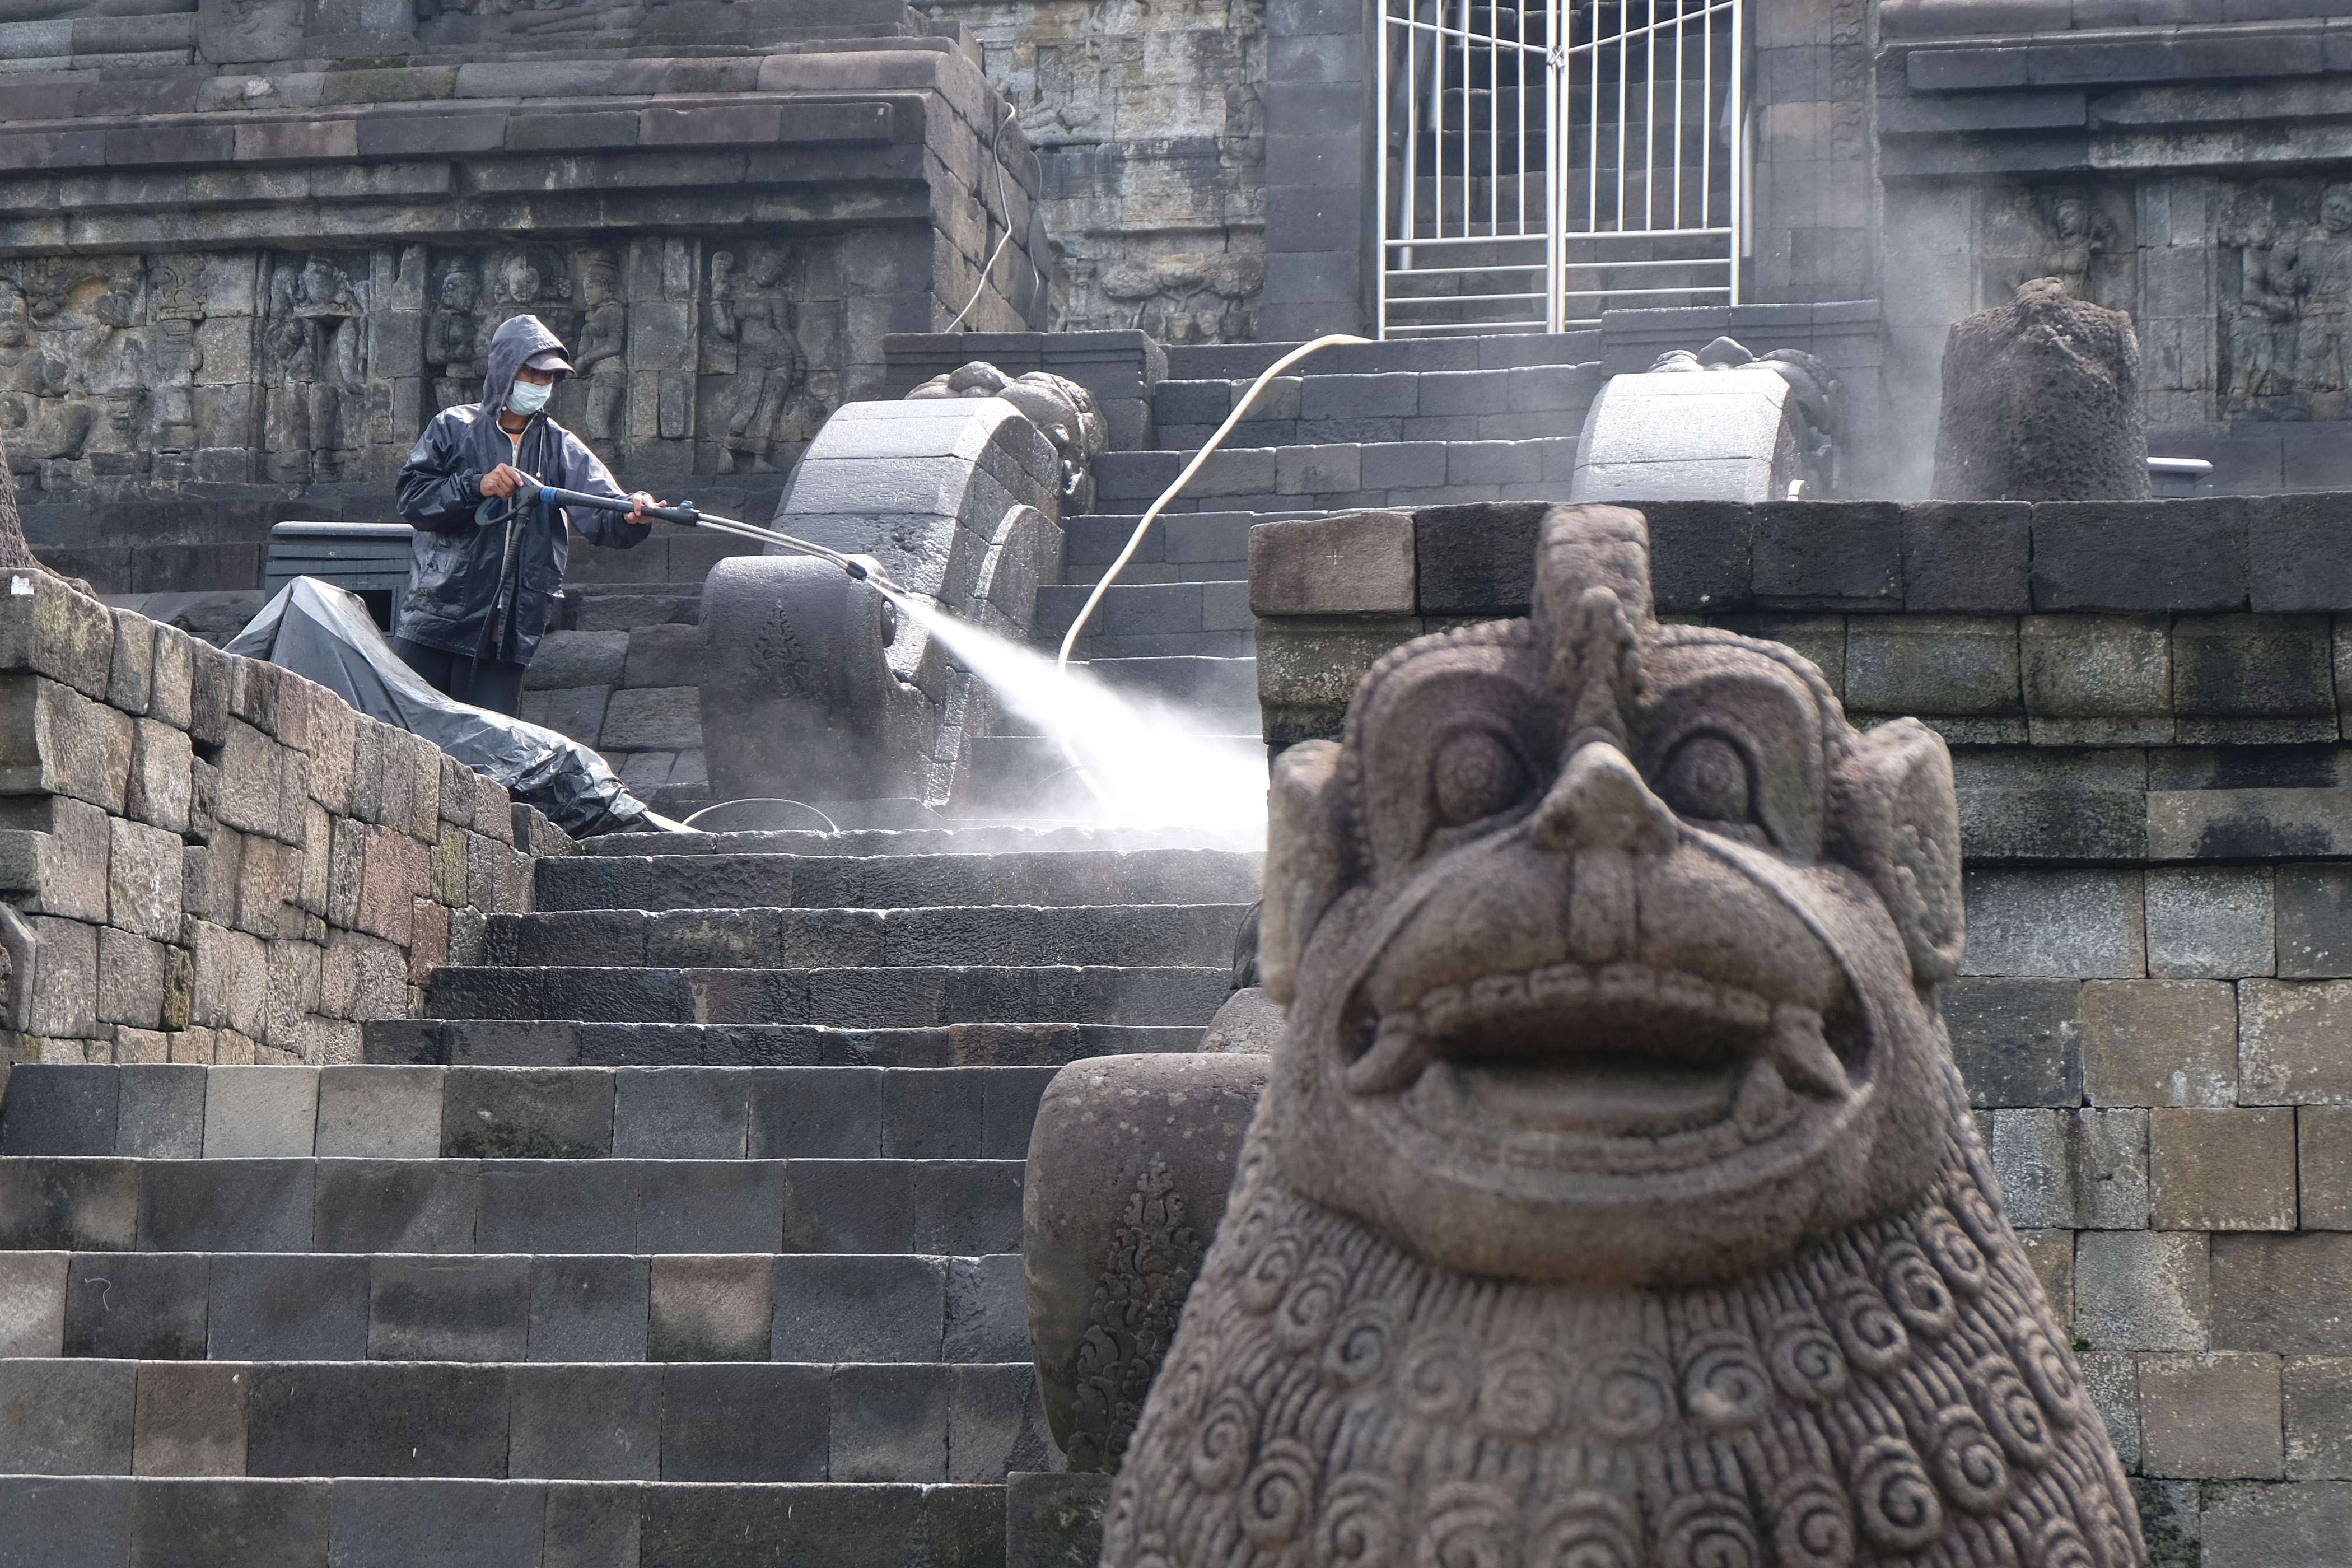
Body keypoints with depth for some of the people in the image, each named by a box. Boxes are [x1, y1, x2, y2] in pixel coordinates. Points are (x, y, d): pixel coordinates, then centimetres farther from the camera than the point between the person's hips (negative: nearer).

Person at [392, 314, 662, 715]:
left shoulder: (560, 448, 7)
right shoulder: (454, 428, 5)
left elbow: (603, 517, -7)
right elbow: (413, 500, -4)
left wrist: (632, 515, -30)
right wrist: (476, 486, -19)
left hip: (506, 640, 1)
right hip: (434, 625, -1)